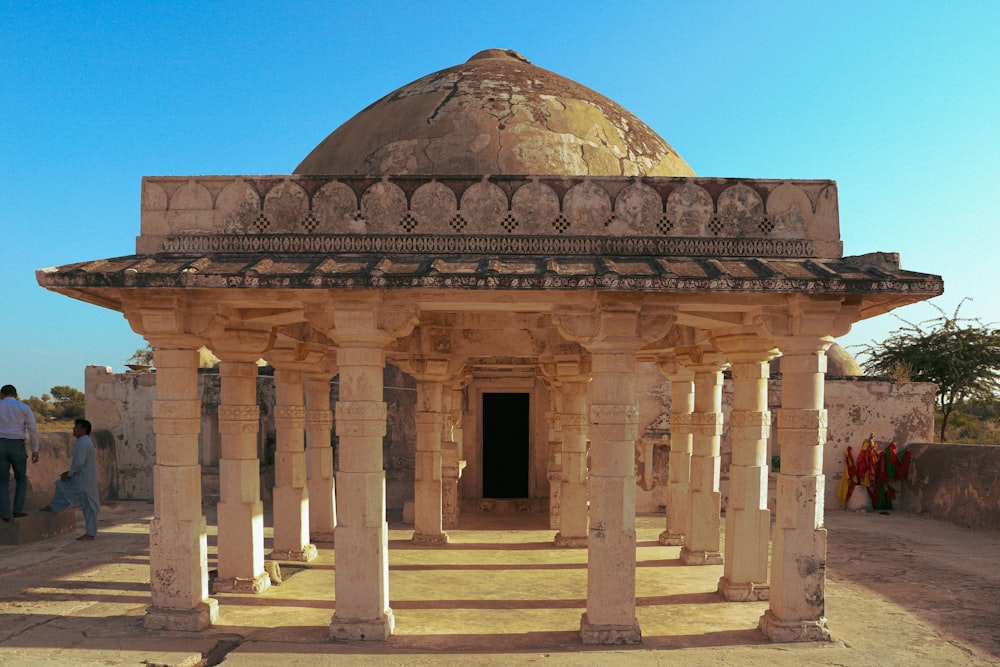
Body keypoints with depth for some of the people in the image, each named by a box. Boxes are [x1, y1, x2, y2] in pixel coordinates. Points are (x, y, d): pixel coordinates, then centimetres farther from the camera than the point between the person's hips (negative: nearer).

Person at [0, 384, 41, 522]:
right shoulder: (24, 408, 4)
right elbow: (33, 429, -2)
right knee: (21, 479, 16)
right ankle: (18, 509, 6)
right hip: (17, 446, -1)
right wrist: (35, 450, 1)